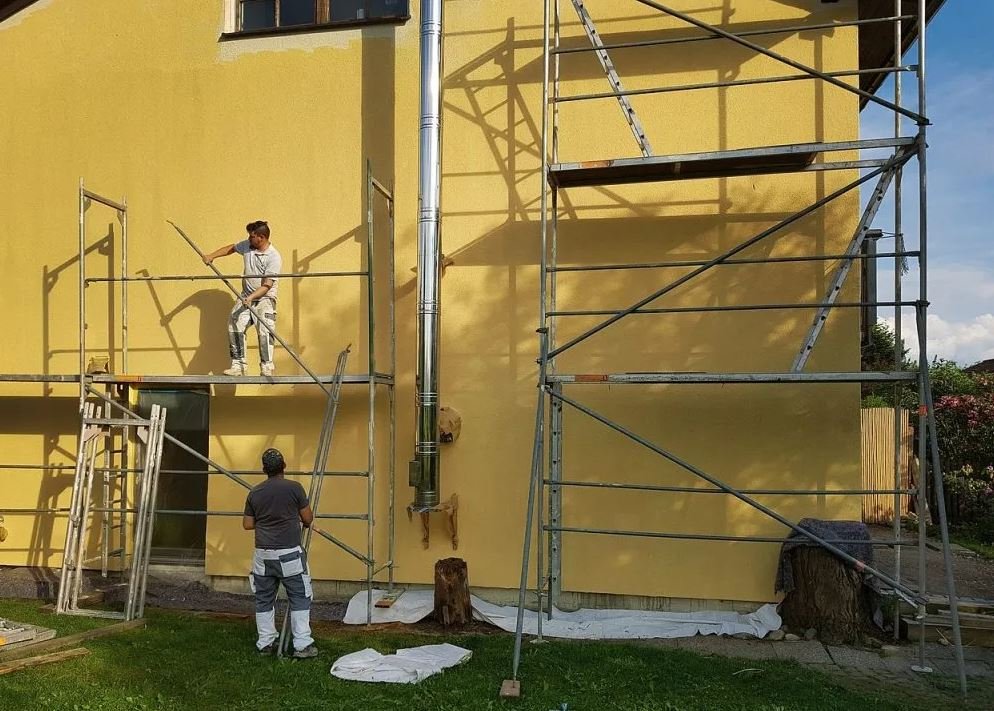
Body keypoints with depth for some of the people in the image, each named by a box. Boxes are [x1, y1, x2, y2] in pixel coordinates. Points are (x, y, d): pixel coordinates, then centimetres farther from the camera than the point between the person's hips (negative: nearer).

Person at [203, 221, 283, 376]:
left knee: (265, 330, -21)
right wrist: (211, 256, 20)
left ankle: (267, 367, -19)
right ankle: (239, 365, -5)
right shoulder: (247, 246, 3)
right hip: (246, 296, 6)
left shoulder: (274, 257, -16)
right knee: (234, 325, -7)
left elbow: (267, 284, -21)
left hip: (265, 298, -6)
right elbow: (231, 248, 25)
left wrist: (252, 297, -30)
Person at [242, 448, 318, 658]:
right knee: (300, 598, 3)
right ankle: (302, 645, 0)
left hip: (263, 554, 4)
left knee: (264, 599, 14)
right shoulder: (294, 488, -8)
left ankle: (265, 643, 20)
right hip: (289, 554, -4)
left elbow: (247, 524, 8)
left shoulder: (255, 492, 4)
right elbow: (308, 519, -2)